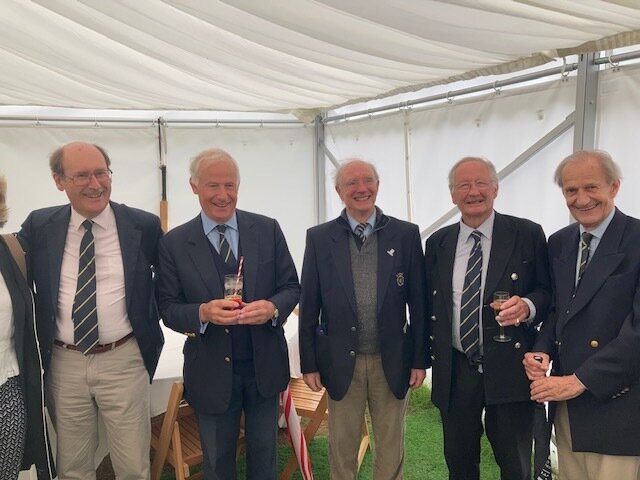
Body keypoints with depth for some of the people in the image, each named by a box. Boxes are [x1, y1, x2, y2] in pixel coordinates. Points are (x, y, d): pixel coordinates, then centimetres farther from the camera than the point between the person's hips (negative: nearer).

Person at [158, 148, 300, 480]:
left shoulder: (267, 230, -3)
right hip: (212, 372, -1)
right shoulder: (174, 243, -6)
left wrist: (272, 307, -22)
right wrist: (203, 313, -26)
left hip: (265, 366, 1)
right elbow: (169, 309, -5)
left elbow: (291, 287, 0)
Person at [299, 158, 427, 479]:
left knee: (391, 447, 15)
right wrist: (309, 363, -1)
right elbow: (309, 306, 0)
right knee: (342, 449, 13)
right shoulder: (319, 238, -2)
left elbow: (418, 302, 0)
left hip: (391, 361, 1)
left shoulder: (406, 234, -1)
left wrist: (420, 359, 0)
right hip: (341, 362, 0)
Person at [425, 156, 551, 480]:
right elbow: (429, 304, 11)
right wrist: (429, 355, 7)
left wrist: (528, 306, -22)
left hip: (509, 369, -2)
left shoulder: (527, 234, -3)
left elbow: (547, 291, -1)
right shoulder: (438, 243, 6)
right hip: (454, 371, 3)